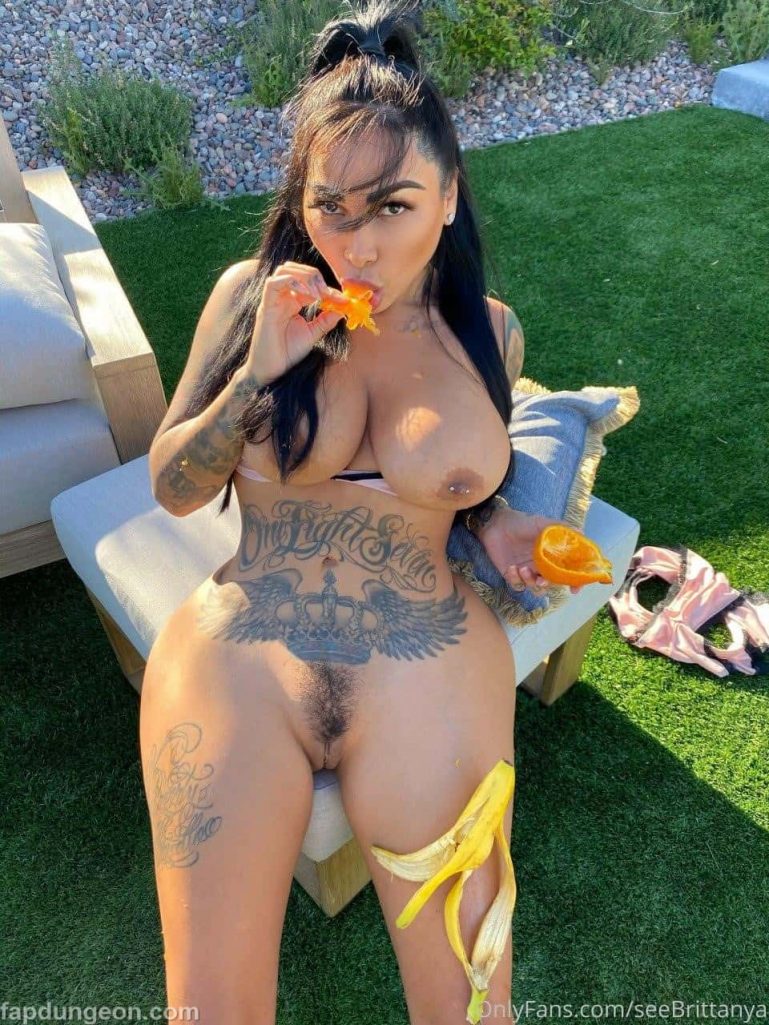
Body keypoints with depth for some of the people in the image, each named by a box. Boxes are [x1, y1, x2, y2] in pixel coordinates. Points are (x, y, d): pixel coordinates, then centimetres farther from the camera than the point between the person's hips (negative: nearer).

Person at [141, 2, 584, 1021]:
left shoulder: (489, 331, 4)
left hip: (430, 672, 1)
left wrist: (493, 519, -2)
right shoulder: (251, 294, 0)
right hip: (239, 658, 0)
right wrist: (260, 371, -13)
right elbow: (172, 488, 3)